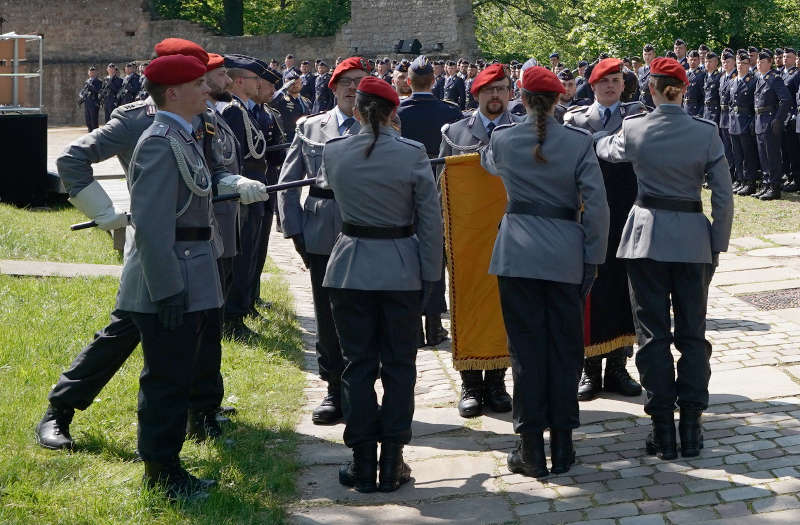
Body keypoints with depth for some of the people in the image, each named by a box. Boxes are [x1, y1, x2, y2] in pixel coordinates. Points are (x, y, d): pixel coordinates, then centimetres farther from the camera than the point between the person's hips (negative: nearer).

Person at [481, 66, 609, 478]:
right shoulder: (579, 141, -4)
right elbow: (596, 204, -5)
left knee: (526, 349, 4)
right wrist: (592, 258, 3)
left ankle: (531, 450, 7)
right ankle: (562, 447, 15)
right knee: (565, 348, 9)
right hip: (566, 255, 0)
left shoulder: (502, 139, -2)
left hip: (517, 254, 0)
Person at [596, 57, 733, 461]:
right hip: (693, 238, 1)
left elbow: (606, 151, 17)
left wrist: (601, 137, 39)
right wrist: (718, 245, 6)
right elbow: (723, 197, -4)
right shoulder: (706, 133, -6)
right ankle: (691, 428, 12)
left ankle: (663, 430, 7)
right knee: (692, 333, 10)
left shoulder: (634, 129, -7)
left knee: (652, 333, 6)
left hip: (647, 235, -1)